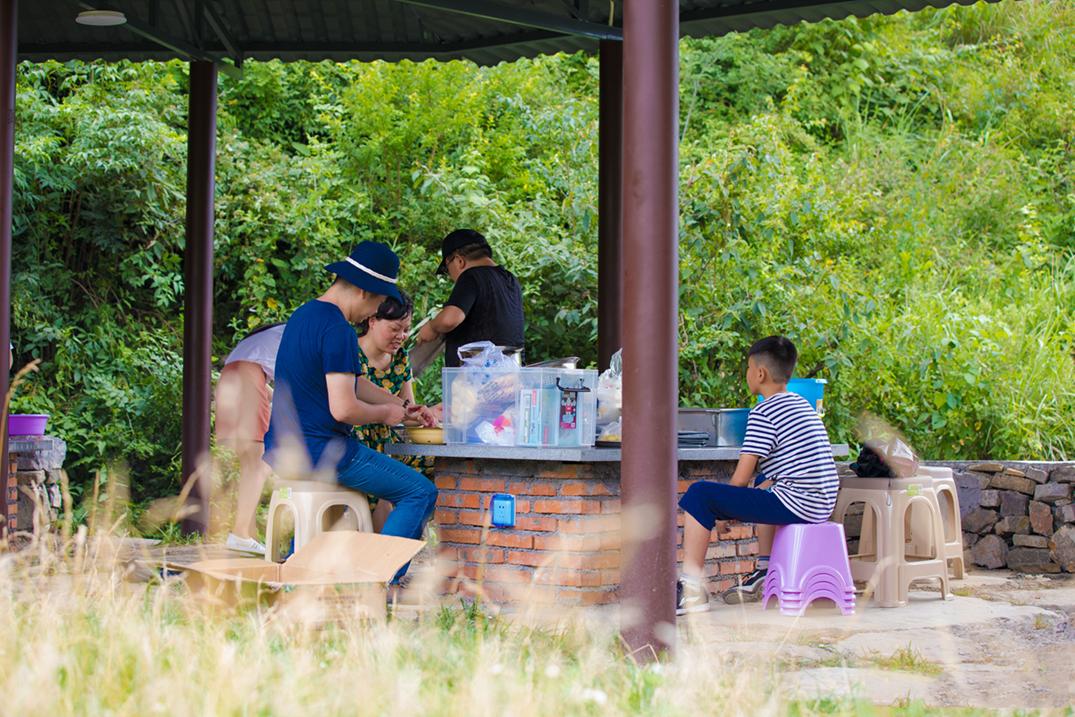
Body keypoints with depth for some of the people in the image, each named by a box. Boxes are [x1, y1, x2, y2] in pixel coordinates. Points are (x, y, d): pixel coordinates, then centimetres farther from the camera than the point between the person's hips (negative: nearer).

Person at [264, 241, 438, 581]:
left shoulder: (304, 315, 14)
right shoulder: (338, 330, -18)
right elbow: (343, 408, -24)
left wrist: (401, 405, 23)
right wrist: (385, 413, -5)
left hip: (282, 450, 10)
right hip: (320, 451, -10)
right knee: (421, 492, -5)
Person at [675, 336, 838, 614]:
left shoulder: (763, 413, -9)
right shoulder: (802, 405, 18)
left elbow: (741, 479, -11)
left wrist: (727, 511, 9)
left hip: (796, 505, -9)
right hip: (823, 504, 9)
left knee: (699, 495, -8)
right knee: (765, 484, 40)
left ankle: (692, 586, -13)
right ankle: (765, 571, 37)